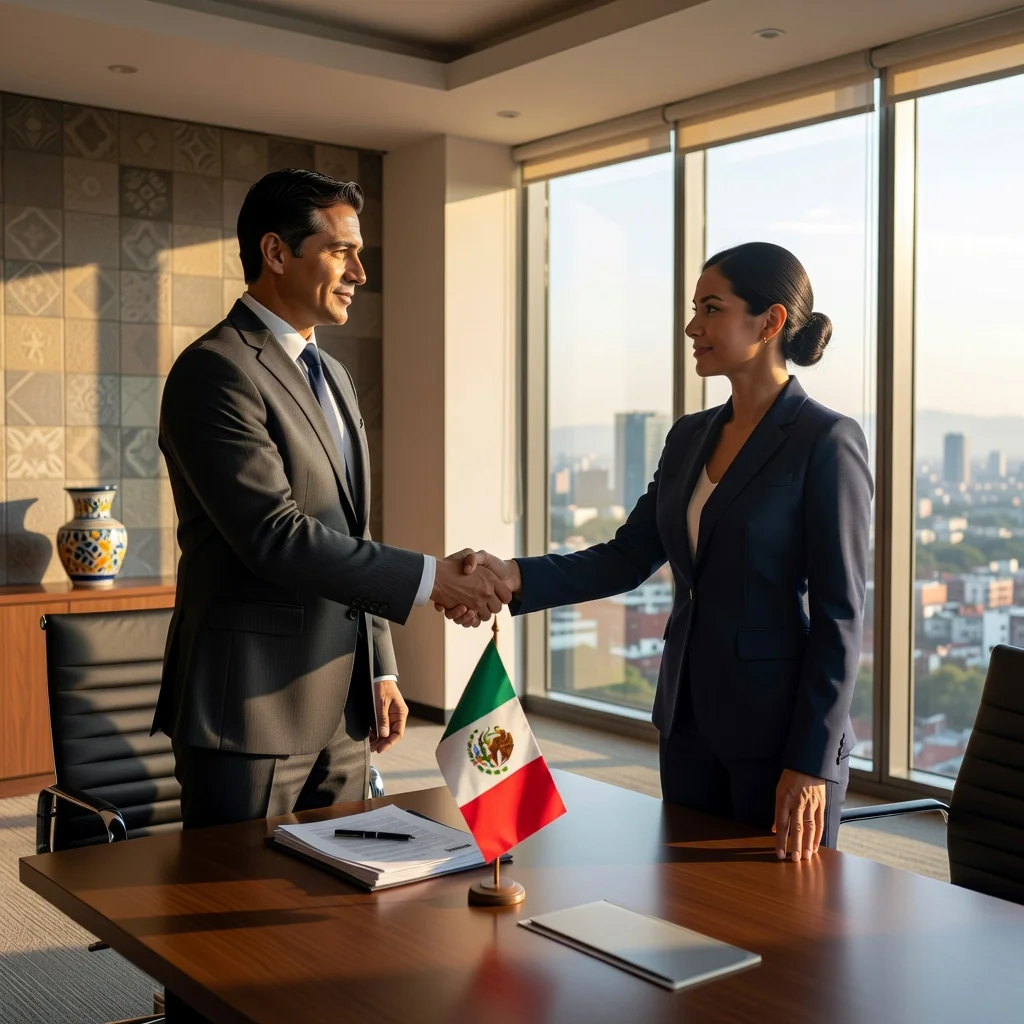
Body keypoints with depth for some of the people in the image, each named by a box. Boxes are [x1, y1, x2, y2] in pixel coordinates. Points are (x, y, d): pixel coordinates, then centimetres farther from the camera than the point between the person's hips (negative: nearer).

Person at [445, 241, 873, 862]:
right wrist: (515, 577, -8)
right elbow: (627, 559, 7)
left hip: (781, 730, -7)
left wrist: (811, 763, -17)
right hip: (691, 719, 7)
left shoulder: (827, 441, -12)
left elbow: (839, 615, -14)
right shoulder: (690, 437, 10)